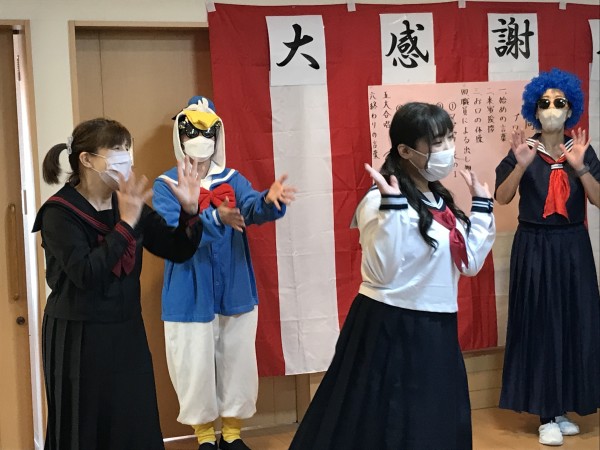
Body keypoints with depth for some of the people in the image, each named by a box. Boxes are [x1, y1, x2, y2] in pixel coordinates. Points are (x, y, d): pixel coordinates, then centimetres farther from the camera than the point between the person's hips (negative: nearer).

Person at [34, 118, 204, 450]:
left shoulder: (131, 205, 4)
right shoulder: (60, 212, -13)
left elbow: (178, 250, 5)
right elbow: (85, 274, -26)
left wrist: (189, 210, -11)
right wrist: (126, 224, -25)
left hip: (127, 333, 5)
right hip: (79, 338, -5)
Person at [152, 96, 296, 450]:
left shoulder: (232, 179, 3)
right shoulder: (166, 184, -5)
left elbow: (254, 209, -16)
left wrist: (270, 200, -40)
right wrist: (215, 218, -38)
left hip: (236, 291, 3)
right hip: (190, 296, -3)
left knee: (238, 363, 11)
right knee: (196, 366, 6)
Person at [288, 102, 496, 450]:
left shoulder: (441, 201, 9)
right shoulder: (382, 201, -16)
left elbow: (469, 262, 10)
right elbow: (383, 272, -25)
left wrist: (482, 206, 10)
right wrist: (391, 206, -30)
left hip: (436, 331, 8)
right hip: (390, 330, -8)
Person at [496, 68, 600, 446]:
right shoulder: (523, 150, -4)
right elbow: (502, 197, -12)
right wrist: (521, 165, -26)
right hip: (534, 248, -3)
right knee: (540, 325, -2)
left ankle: (562, 407, 19)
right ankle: (546, 414, 5)